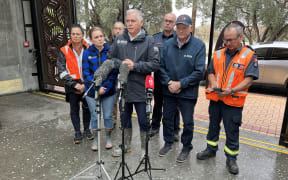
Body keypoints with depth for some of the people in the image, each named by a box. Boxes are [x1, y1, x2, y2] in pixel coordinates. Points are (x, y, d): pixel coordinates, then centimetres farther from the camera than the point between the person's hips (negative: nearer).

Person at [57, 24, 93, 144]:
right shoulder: (64, 51, -3)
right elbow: (62, 71, -6)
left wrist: (85, 84, -10)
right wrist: (74, 84, -15)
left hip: (86, 85, 1)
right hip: (72, 86, 0)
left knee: (87, 107, 11)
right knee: (74, 110, 9)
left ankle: (87, 130, 31)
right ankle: (77, 133, 26)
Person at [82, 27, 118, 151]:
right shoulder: (87, 53, -2)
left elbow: (114, 72, -7)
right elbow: (86, 73, -6)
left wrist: (105, 87, -17)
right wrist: (97, 87, -17)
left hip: (109, 91, 0)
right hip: (92, 91, 1)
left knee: (108, 116, 9)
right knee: (94, 116, 11)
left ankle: (108, 138, 32)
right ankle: (95, 139, 32)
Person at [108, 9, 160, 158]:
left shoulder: (149, 41, -6)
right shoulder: (119, 39, 5)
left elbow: (155, 64, -12)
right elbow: (111, 58, 9)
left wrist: (134, 66, -18)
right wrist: (121, 63, -11)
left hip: (141, 89, -4)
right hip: (123, 87, 4)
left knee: (144, 121, 7)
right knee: (125, 118, 19)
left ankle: (144, 149, 29)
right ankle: (126, 145, 41)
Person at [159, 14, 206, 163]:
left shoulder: (199, 45, -9)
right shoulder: (168, 44, 0)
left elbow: (199, 72, -12)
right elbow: (161, 66, 1)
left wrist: (180, 84, -16)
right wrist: (169, 82, -13)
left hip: (188, 92, -3)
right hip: (168, 91, 3)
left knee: (188, 122, 9)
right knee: (167, 118, 16)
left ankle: (186, 147, 32)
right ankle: (168, 142, 39)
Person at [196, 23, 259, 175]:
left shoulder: (249, 56, -4)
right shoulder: (218, 54, 7)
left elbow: (248, 80, -9)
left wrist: (231, 90, -23)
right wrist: (214, 84, -10)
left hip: (233, 101, -3)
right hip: (215, 98, 4)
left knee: (232, 131, 7)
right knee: (213, 126, 18)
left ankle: (231, 158, 26)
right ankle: (211, 149, 37)